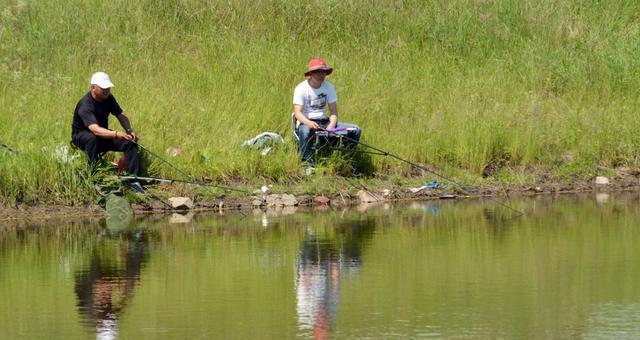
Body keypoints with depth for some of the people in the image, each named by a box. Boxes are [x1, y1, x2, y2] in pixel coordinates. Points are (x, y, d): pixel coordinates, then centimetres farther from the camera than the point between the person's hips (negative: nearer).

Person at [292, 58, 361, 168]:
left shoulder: (329, 87, 5)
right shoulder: (301, 88, -9)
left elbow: (333, 112, 2)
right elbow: (297, 112, -18)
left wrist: (331, 126, -19)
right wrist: (309, 123, -39)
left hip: (324, 122, 5)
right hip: (306, 122, -5)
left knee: (355, 130, -10)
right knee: (305, 131, -43)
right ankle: (307, 163, -30)